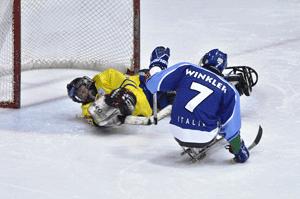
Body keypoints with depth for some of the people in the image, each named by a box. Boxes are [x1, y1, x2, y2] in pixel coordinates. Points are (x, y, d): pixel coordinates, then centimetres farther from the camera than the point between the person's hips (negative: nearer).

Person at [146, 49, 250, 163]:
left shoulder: (185, 69, 1)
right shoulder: (229, 90, 1)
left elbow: (154, 83, 3)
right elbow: (232, 127, 1)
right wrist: (238, 151, 14)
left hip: (178, 134, 1)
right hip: (204, 138, -1)